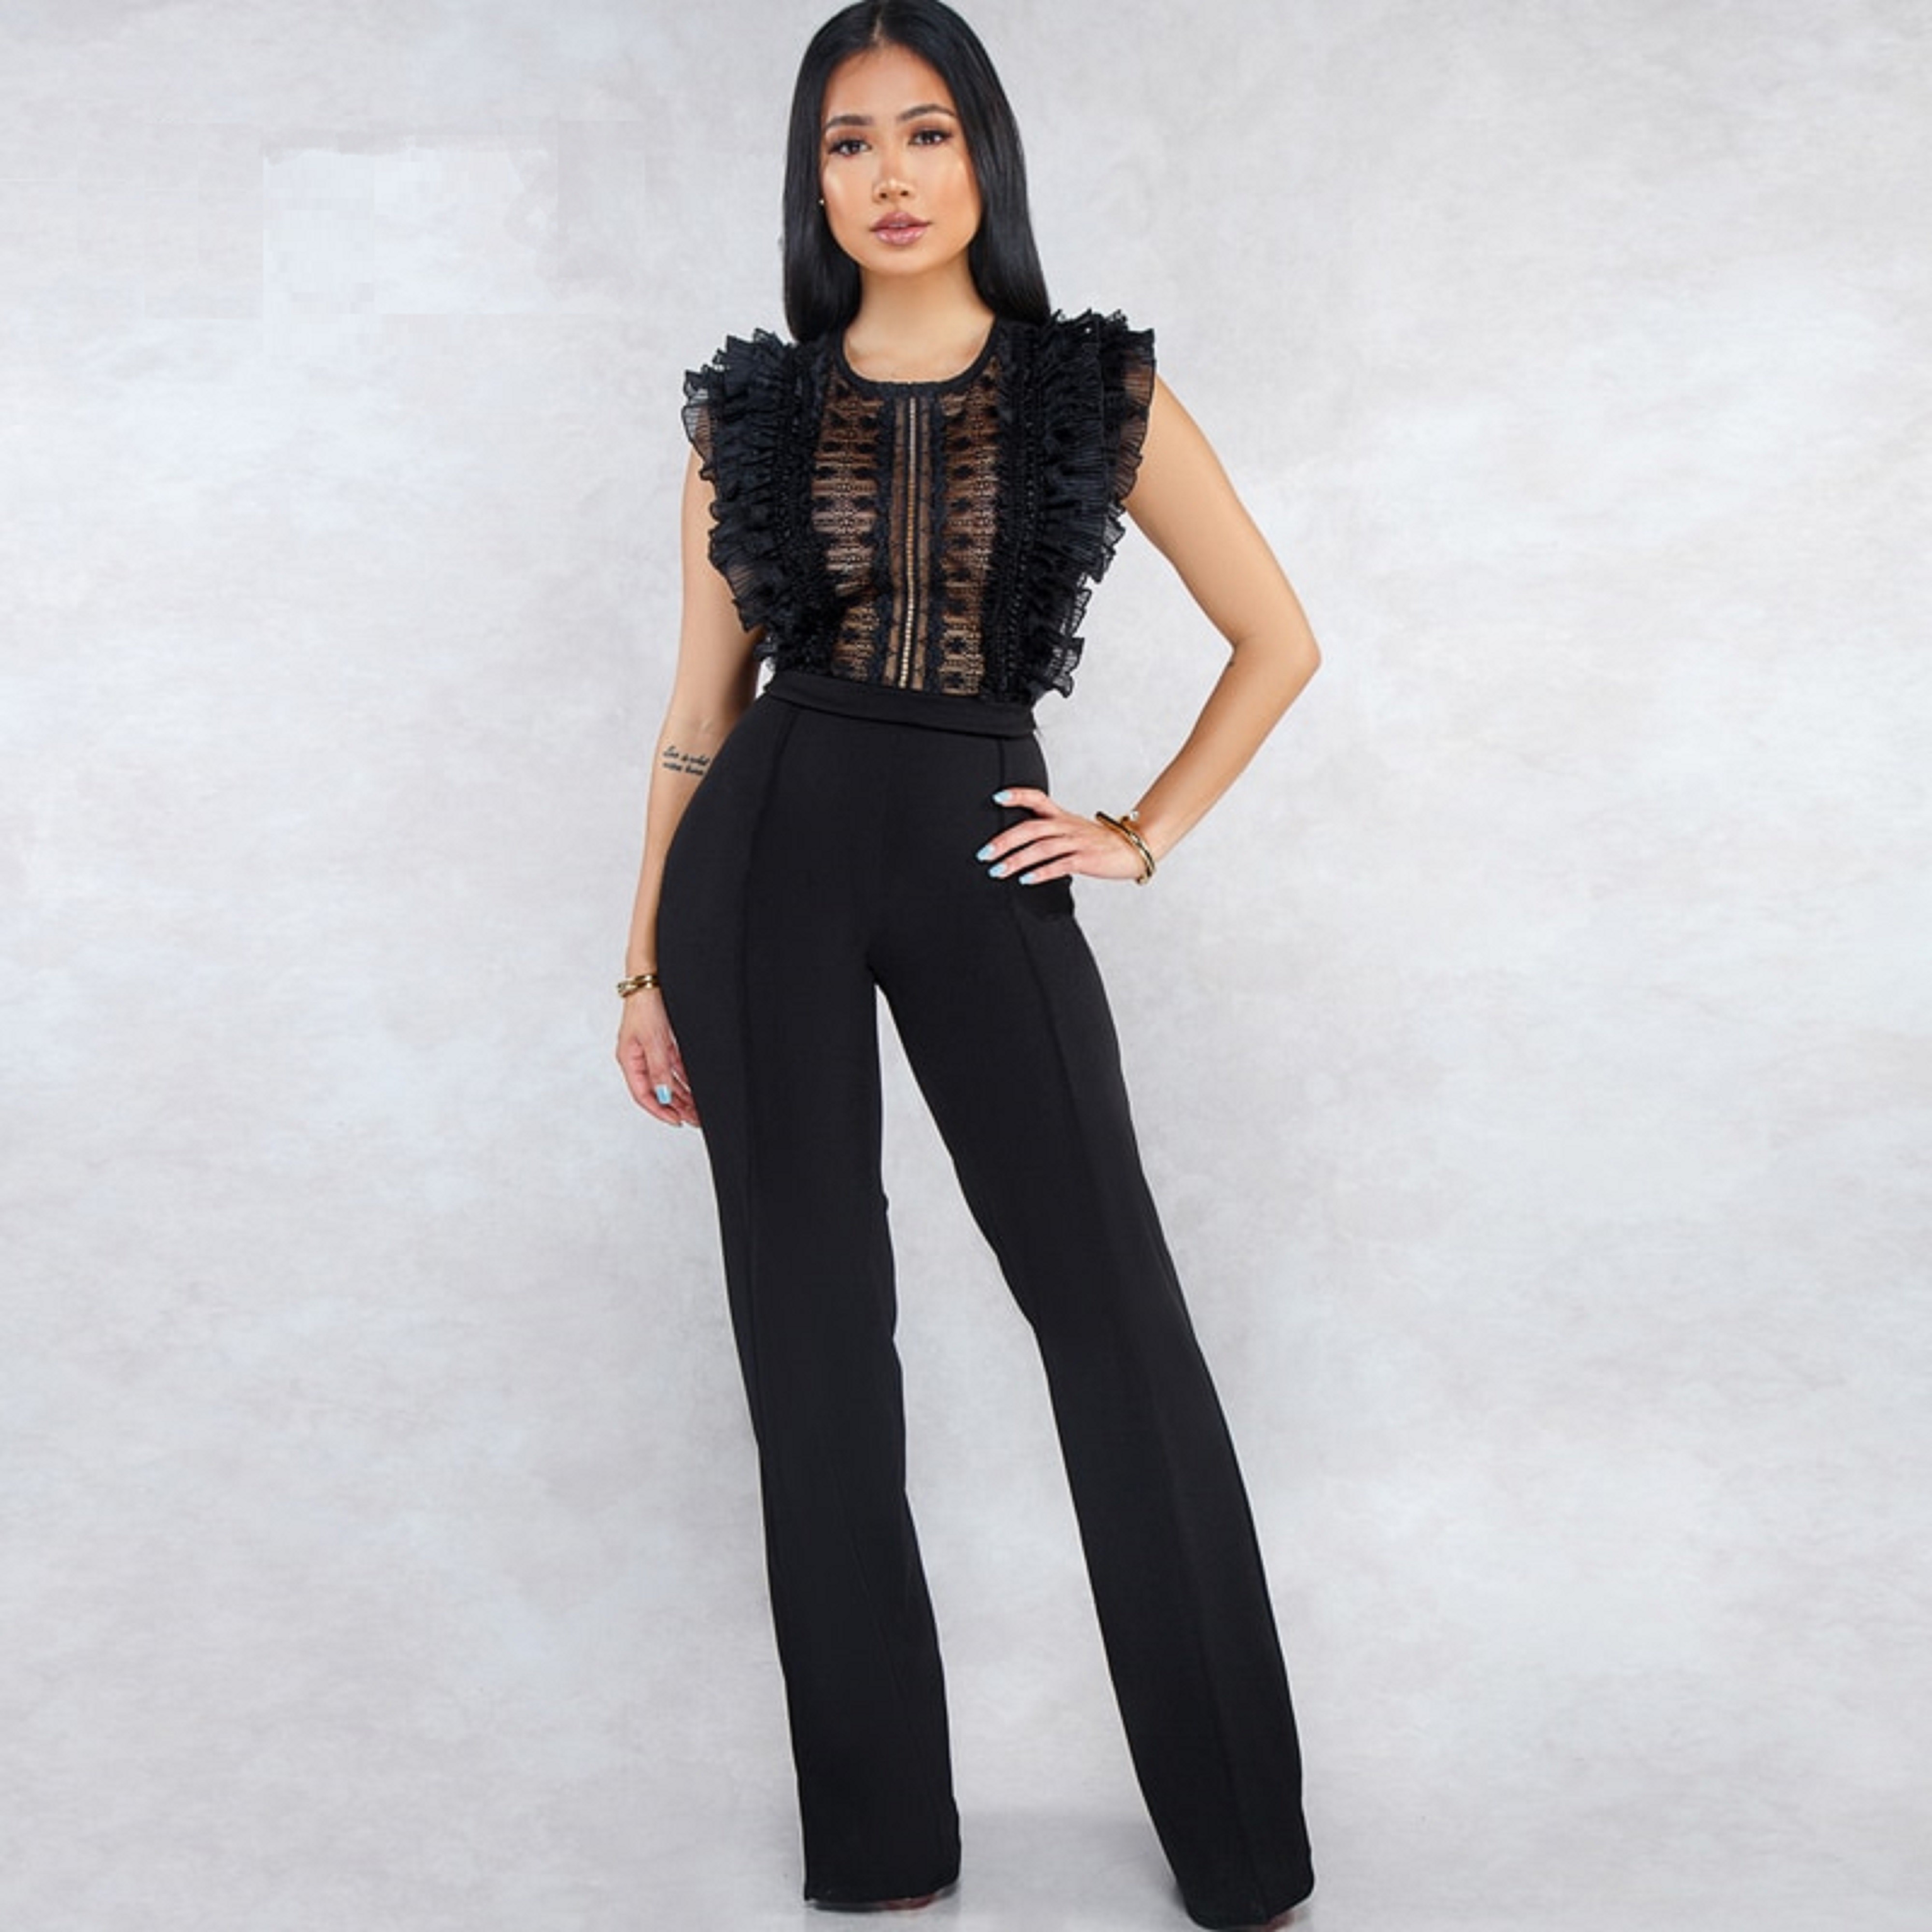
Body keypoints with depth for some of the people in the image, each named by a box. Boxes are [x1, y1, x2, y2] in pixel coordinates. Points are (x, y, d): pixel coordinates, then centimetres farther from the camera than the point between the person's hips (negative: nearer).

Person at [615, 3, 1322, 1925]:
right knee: (811, 1328, 4)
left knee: (1118, 1317, -4)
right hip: (770, 850, 2)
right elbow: (700, 708, 11)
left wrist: (1144, 834, 4)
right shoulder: (749, 411, 7)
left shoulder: (1100, 391, 3)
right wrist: (647, 965, 10)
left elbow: (1277, 638, 11)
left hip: (980, 863, -1)